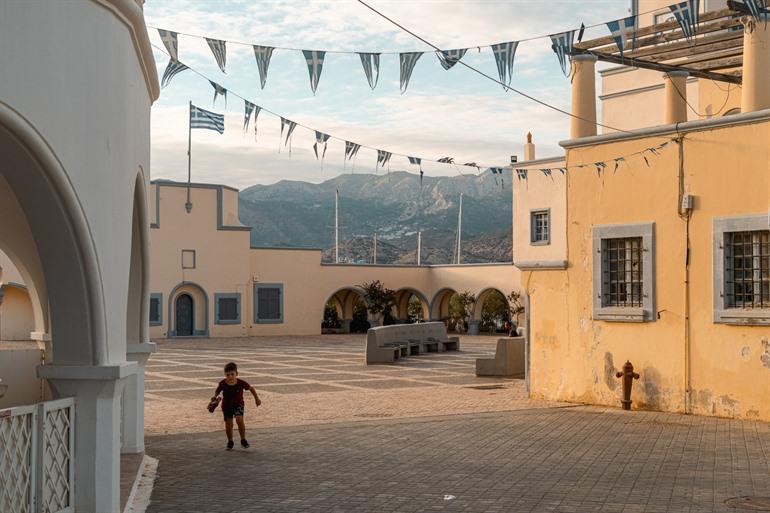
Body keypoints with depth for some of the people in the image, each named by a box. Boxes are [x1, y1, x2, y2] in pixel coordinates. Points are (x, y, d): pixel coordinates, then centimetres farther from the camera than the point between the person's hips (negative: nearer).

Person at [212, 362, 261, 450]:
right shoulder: (222, 384, -17)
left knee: (239, 420, -23)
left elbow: (251, 388, -2)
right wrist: (215, 397, -20)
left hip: (238, 404, -1)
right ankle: (230, 442, 27)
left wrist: (257, 398, 5)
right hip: (226, 406, 1)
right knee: (228, 424, 1)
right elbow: (217, 391, 1)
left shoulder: (241, 383, -18)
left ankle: (243, 440, -7)